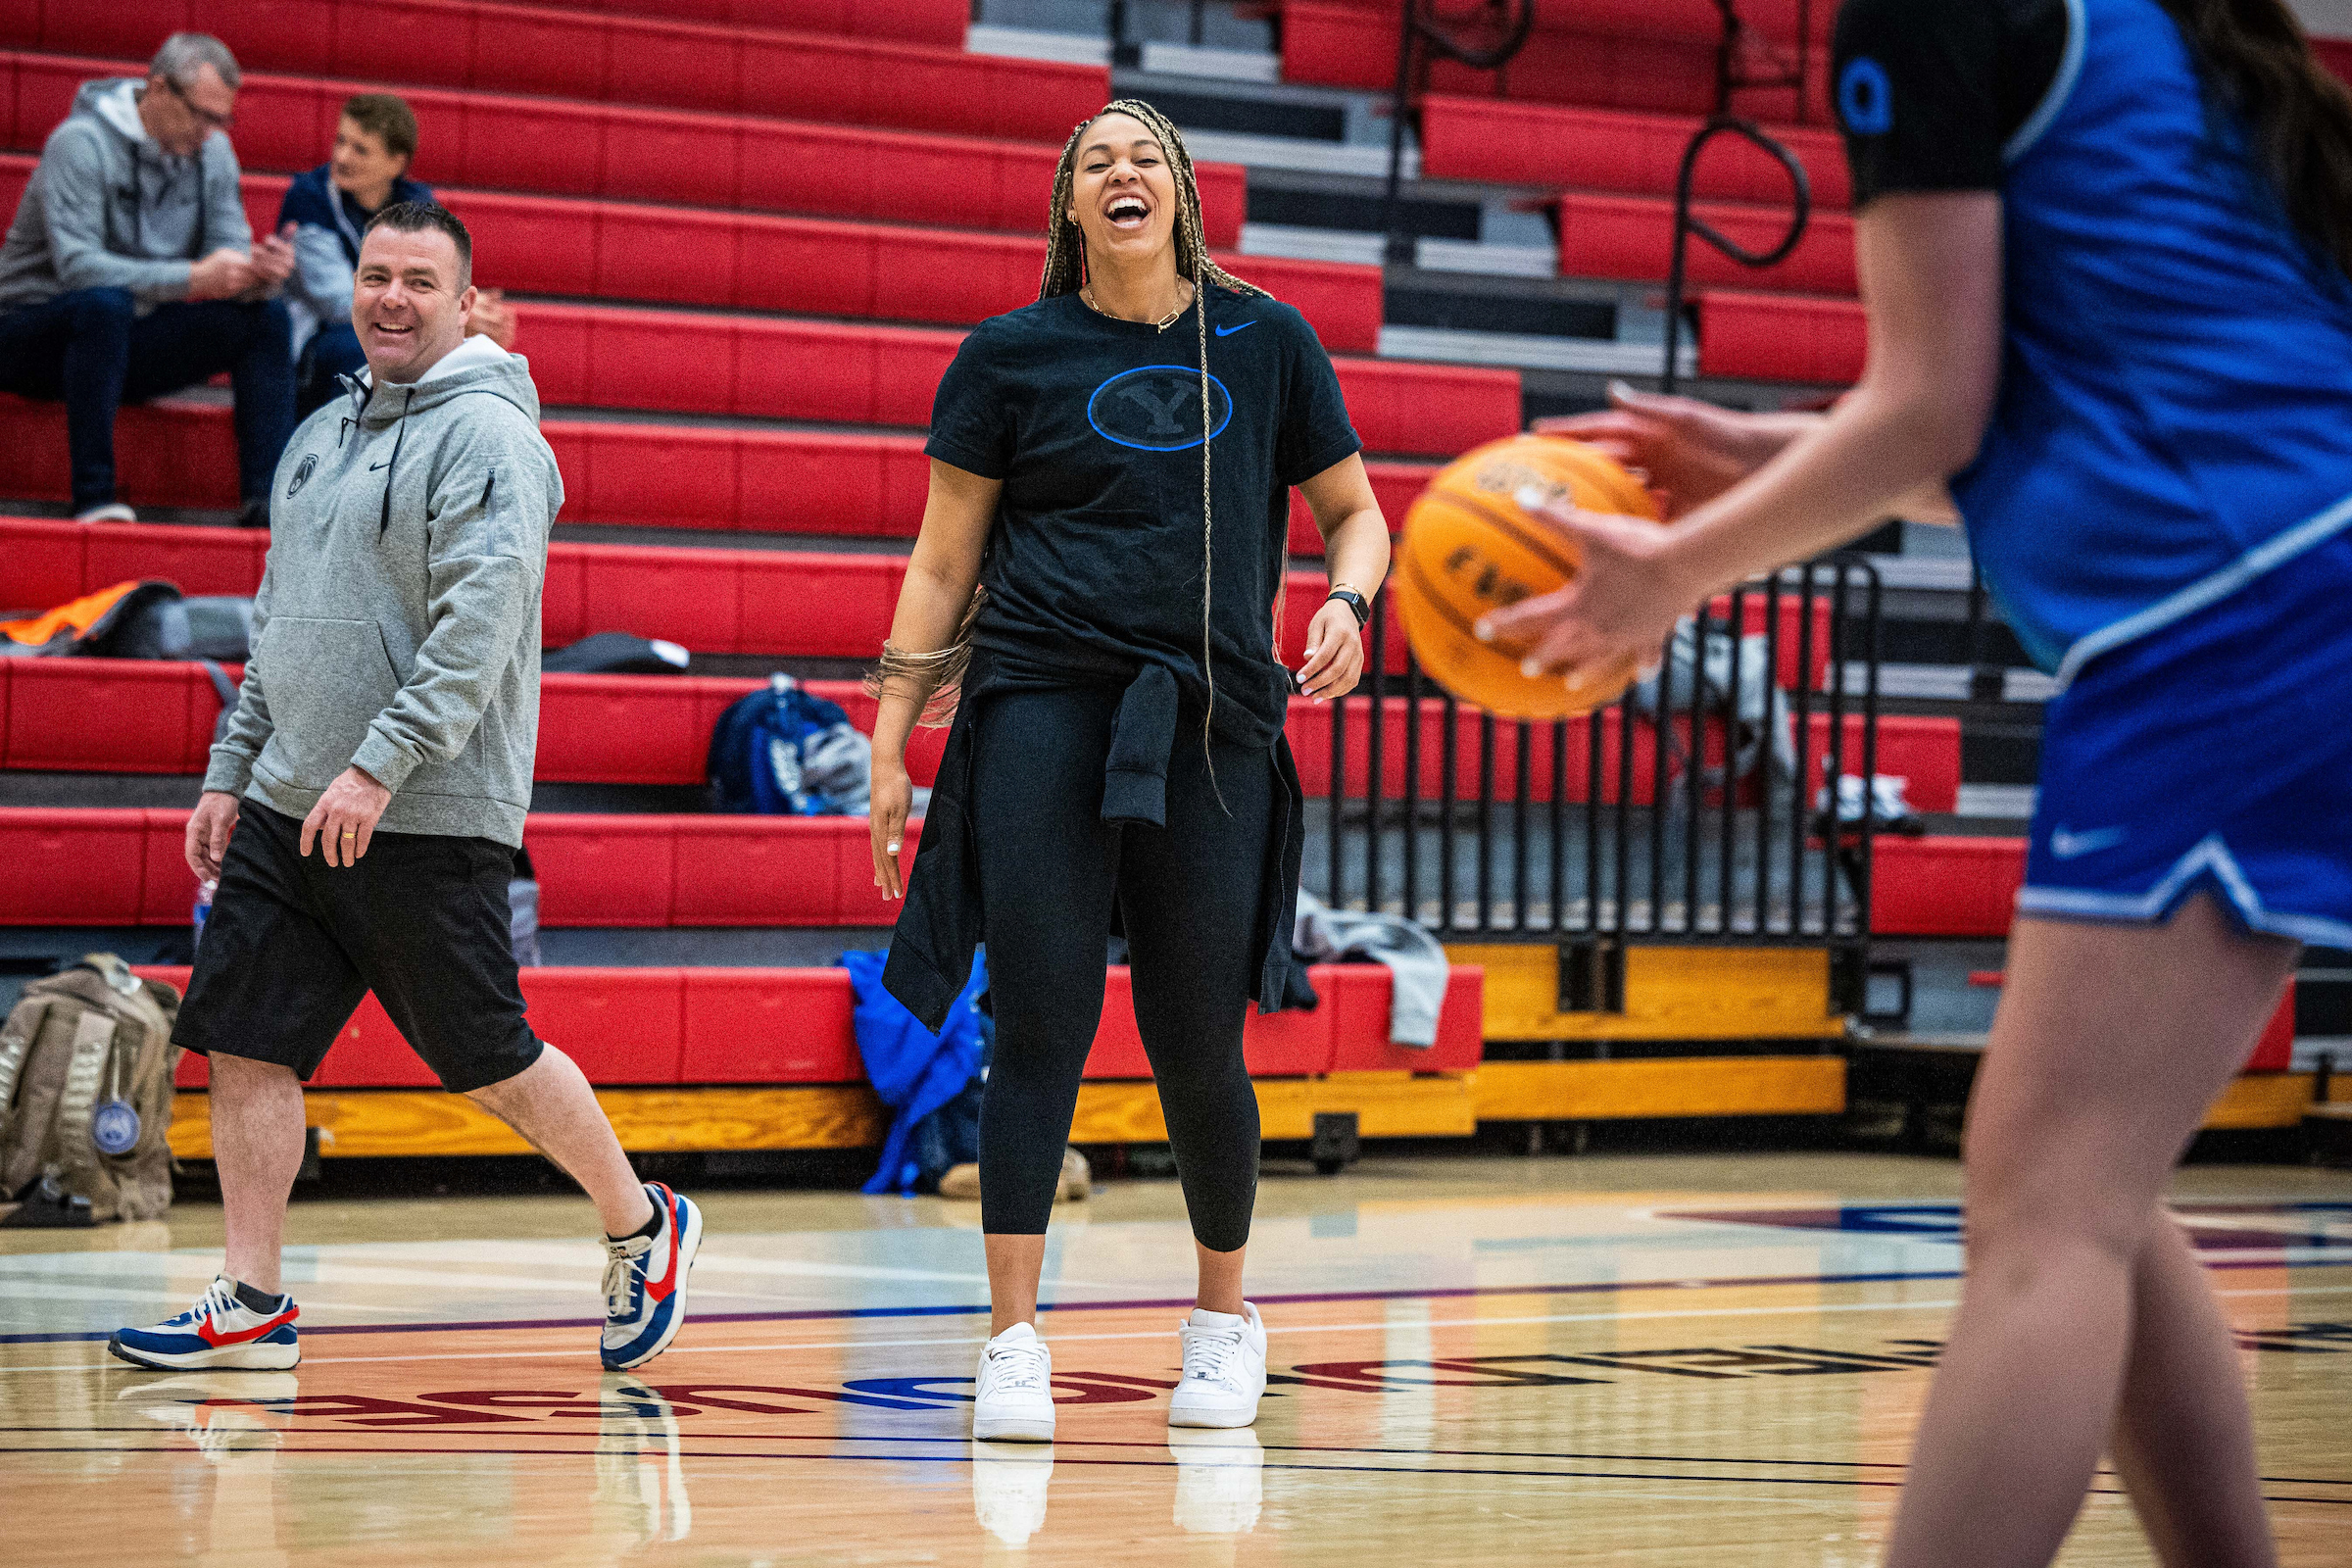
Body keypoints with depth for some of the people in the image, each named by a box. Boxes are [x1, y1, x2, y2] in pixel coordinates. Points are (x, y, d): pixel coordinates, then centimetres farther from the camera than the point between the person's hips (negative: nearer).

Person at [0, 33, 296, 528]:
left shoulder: (211, 151, 3)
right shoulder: (81, 143, -18)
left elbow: (230, 252, 0)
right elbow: (77, 266, -29)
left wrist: (260, 272, -26)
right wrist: (192, 278, -37)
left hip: (128, 345, 7)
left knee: (267, 315, -12)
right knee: (105, 302, -40)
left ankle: (268, 501, -21)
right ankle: (94, 499, -37)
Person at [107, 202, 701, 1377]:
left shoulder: (487, 434, -10)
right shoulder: (322, 435, 17)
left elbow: (482, 616, -20)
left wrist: (379, 765, -26)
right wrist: (231, 773, 18)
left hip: (428, 818, -8)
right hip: (290, 807, 8)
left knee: (491, 1062, 0)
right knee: (244, 1045, 1)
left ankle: (641, 1229, 20)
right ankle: (251, 1305, 6)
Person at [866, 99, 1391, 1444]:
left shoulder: (1265, 340, 10)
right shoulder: (1013, 354, 7)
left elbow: (1354, 510, 16)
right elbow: (944, 561, 9)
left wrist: (1349, 605, -5)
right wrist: (892, 733, 4)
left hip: (1214, 724, 1)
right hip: (1042, 709, -1)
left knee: (1198, 1043, 3)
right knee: (1042, 1023, -8)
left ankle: (1226, 1317, 24)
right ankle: (1014, 1342, -3)